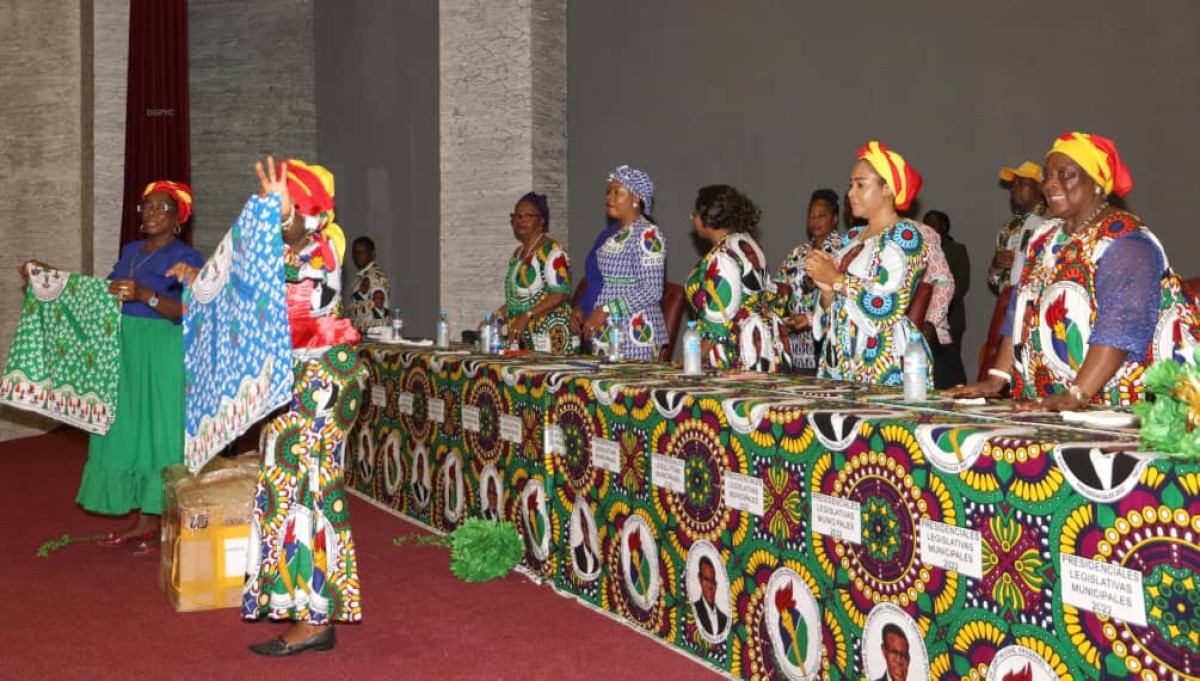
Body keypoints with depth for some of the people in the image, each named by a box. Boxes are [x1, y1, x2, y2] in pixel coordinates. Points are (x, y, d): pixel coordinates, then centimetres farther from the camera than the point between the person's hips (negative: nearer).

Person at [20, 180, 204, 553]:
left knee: (160, 432, -3)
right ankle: (141, 521, 17)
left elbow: (187, 311, -18)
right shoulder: (131, 251, 16)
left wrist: (144, 295, -31)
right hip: (125, 352, 7)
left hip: (163, 356, -7)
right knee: (128, 431, 9)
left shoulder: (187, 257, -6)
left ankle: (166, 525, 5)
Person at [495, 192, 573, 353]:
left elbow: (560, 294, -16)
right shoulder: (518, 253, 18)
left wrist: (526, 316, -21)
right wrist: (495, 316, 10)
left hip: (547, 336, -7)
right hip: (520, 337, 7)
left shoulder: (552, 251, -7)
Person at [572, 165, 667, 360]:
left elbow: (653, 291, -17)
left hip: (633, 337, -8)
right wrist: (580, 307, 6)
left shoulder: (647, 235, -9)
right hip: (602, 336, 8)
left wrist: (605, 311, -19)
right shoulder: (610, 234, 16)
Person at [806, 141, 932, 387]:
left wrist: (835, 279, -11)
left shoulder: (904, 234, -6)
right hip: (841, 359, 7)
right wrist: (826, 289, -3)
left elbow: (889, 302, -18)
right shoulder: (852, 237, 16)